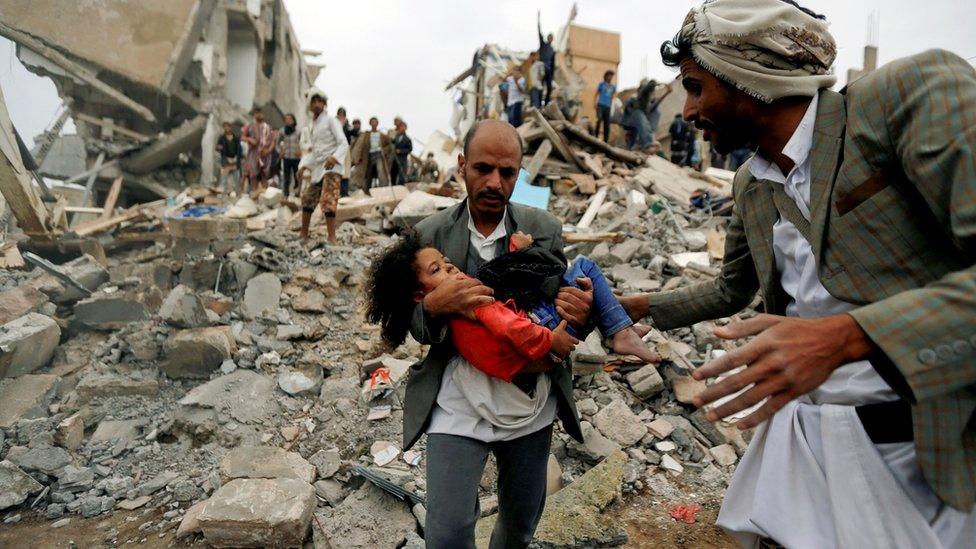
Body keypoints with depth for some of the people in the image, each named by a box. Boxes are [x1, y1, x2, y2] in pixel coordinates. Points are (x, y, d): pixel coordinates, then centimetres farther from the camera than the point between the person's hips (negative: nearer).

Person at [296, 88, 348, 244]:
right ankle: (304, 235, 24)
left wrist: (335, 158, -30)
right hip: (315, 168, 8)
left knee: (328, 202, -16)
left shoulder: (331, 121, -4)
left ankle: (332, 238, -14)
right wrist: (303, 165, 7)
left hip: (331, 167, -8)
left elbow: (344, 144, -13)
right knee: (307, 200, 12)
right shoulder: (310, 126, 17)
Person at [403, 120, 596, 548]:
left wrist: (581, 312, -20)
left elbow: (562, 305, 4)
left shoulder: (545, 230, -3)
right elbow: (418, 331, 0)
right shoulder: (430, 234, -4)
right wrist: (433, 305, -23)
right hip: (456, 406, -1)